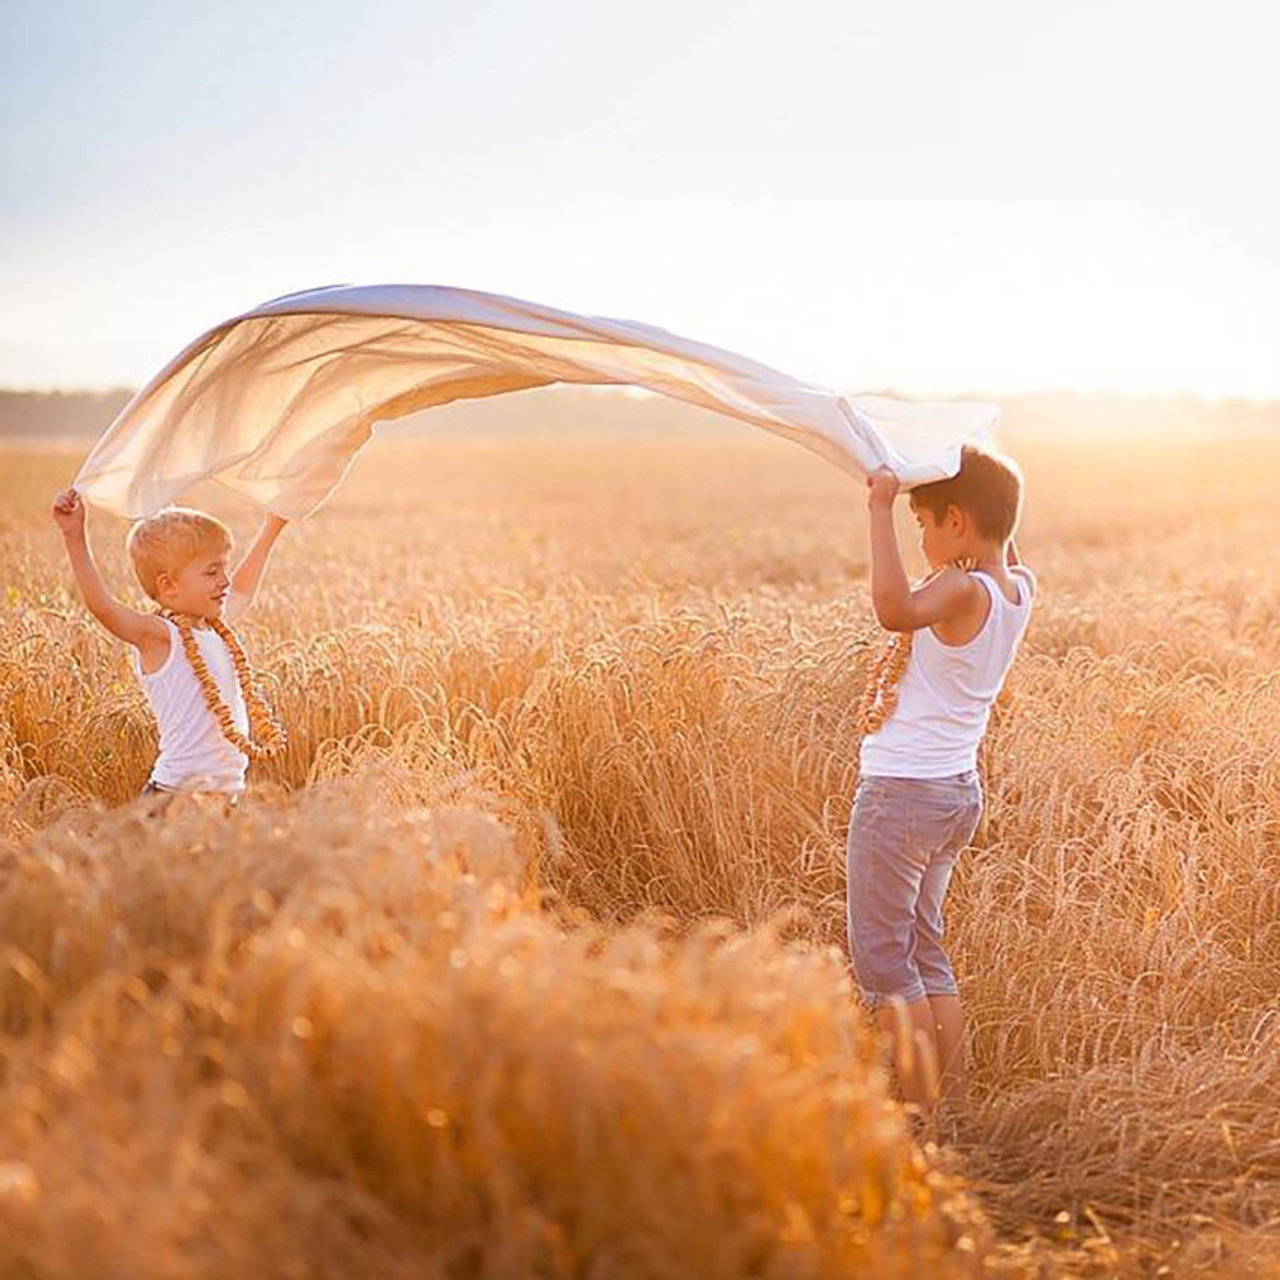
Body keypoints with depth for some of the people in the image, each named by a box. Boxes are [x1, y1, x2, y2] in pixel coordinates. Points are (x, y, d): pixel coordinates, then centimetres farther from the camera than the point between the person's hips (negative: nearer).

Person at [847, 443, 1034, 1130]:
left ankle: (920, 1110, 4)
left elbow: (894, 609, -43)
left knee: (880, 956, 2)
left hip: (903, 792, -9)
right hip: (958, 790, 9)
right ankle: (953, 1102, 24)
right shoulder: (1018, 586, 2)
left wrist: (881, 511, -36)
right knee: (922, 949, 20)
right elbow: (1001, 547, 27)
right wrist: (967, 467, 19)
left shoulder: (963, 590, -22)